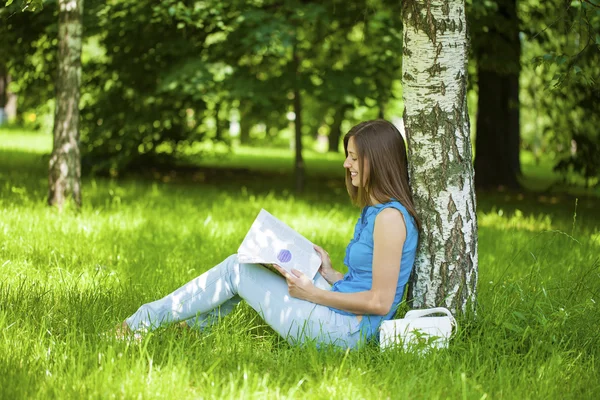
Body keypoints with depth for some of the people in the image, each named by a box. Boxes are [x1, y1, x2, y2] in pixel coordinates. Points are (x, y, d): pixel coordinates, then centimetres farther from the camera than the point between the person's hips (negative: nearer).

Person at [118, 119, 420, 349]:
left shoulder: (390, 217, -18)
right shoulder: (373, 211, 13)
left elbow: (380, 301, -21)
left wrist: (312, 293, -15)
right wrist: (328, 273, 5)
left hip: (347, 331, -10)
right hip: (340, 320, 10)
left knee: (236, 269, -2)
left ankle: (143, 321, 10)